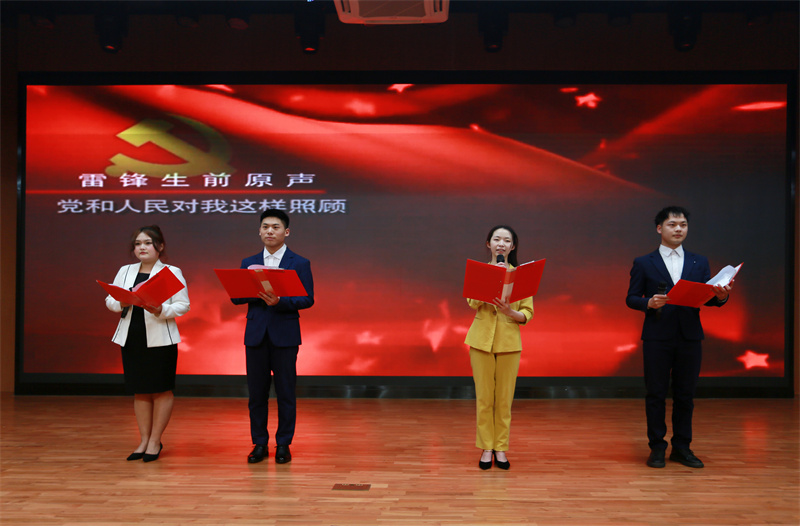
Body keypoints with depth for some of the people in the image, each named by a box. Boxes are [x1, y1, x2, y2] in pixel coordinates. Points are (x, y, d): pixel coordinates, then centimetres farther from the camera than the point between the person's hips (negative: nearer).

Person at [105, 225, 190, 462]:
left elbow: (183, 305, -6)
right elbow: (109, 300, 11)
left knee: (161, 389, 1)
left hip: (160, 339, -4)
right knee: (140, 391, 9)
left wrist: (160, 310, -22)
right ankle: (144, 441, 18)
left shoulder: (172, 272, 0)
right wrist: (121, 303, -11)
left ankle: (155, 441, 11)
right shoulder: (125, 271, 13)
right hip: (131, 338, 4)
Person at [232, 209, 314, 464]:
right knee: (256, 393, 6)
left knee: (285, 393, 2)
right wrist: (256, 292, -16)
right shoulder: (248, 263, 11)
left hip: (285, 335, -3)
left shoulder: (300, 263, 1)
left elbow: (307, 299, -7)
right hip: (255, 335, 3)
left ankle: (283, 445, 13)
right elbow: (236, 297, 4)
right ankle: (259, 444, 17)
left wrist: (279, 301, -21)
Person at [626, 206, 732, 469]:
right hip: (657, 338, -2)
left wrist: (720, 296, -15)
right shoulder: (644, 263, 5)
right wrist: (649, 303, -19)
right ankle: (657, 448, 11)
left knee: (685, 395, 6)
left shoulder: (699, 262, 13)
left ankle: (682, 447, 17)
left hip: (690, 337, 2)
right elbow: (631, 298, 2)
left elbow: (707, 298, 7)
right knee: (656, 394, 2)